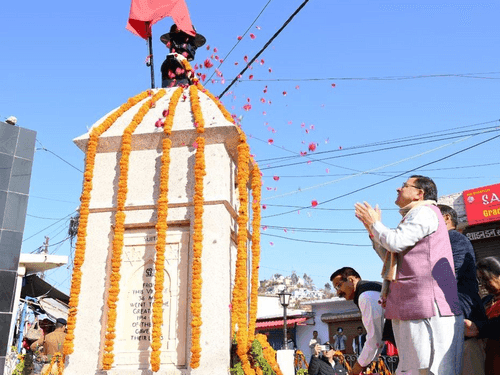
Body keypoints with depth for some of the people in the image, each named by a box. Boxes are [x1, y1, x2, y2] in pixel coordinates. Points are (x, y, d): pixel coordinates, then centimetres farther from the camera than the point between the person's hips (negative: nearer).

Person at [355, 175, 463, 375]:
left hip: (428, 309, -11)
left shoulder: (424, 212, -5)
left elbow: (396, 242, -19)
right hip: (413, 311, 11)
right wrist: (371, 229, 21)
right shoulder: (415, 216, 26)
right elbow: (391, 257, 27)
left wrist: (375, 224, -1)